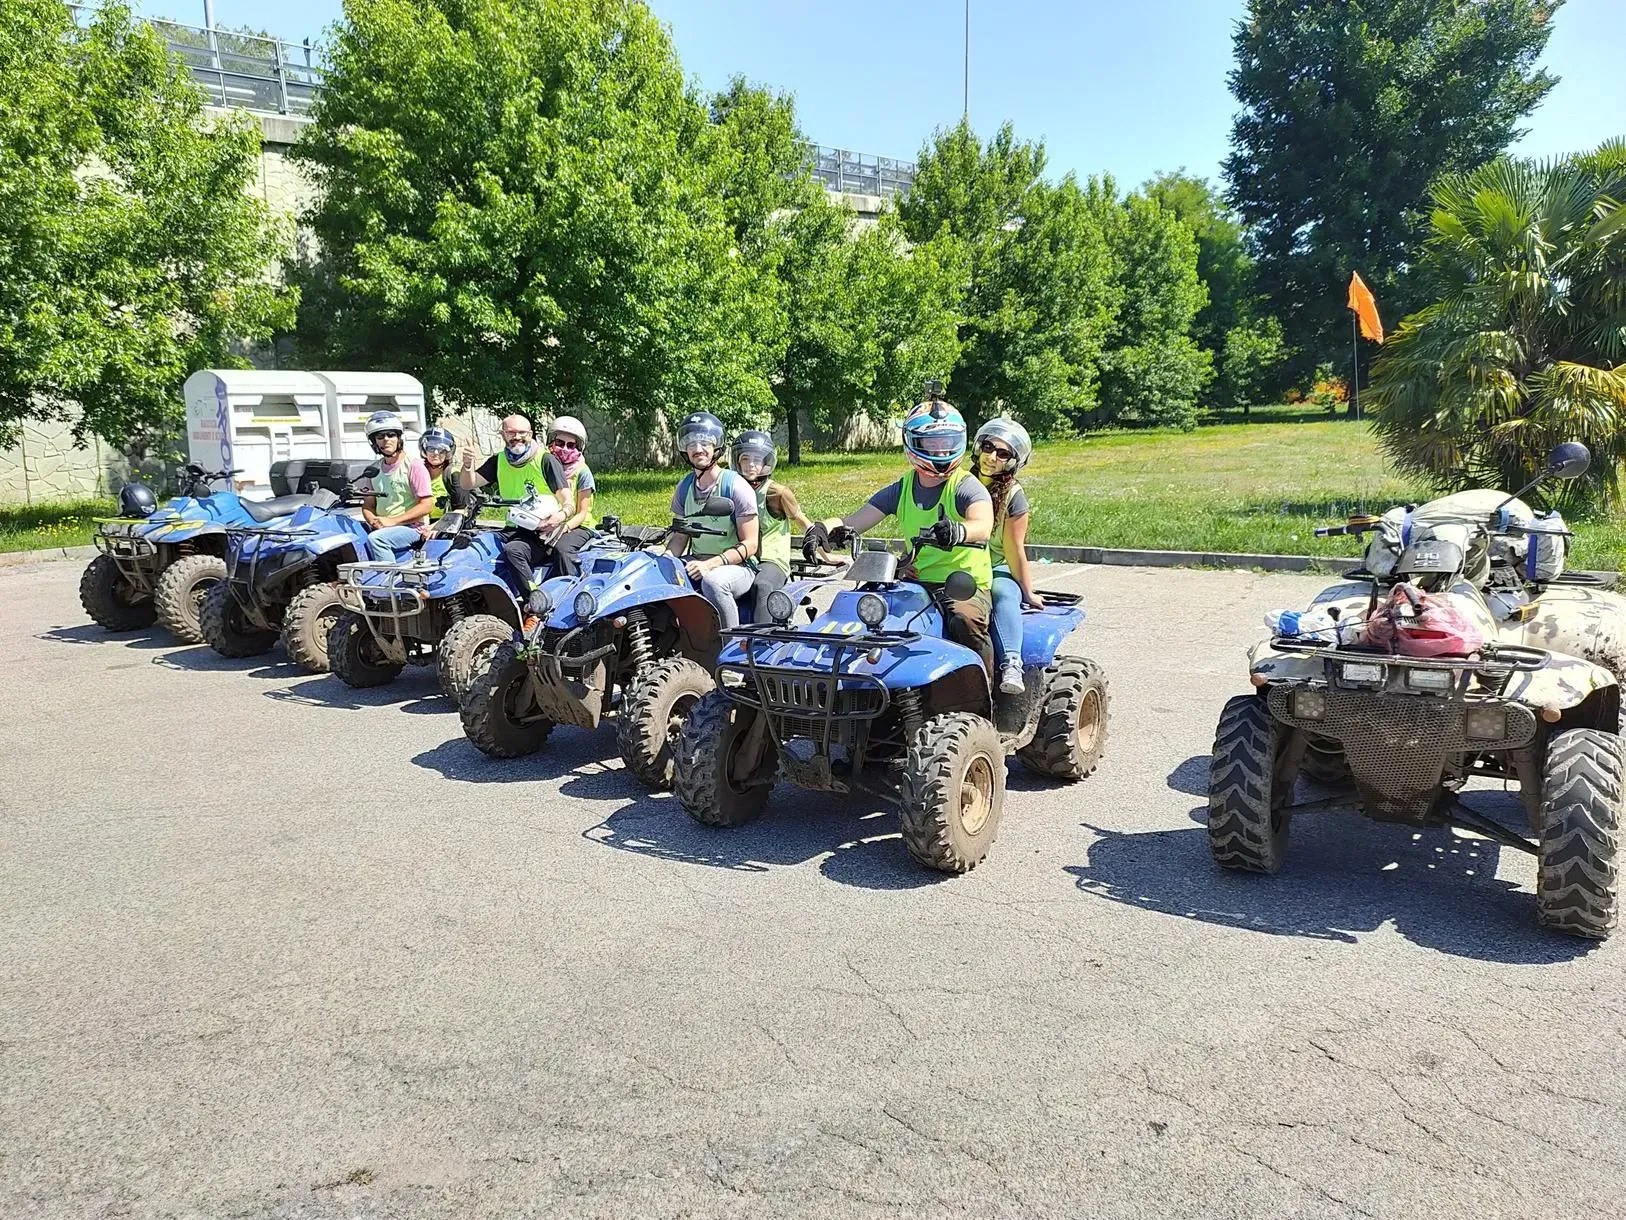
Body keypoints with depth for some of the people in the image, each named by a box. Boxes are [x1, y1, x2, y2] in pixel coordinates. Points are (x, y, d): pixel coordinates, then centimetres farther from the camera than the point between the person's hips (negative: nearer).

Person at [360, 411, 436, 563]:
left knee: (375, 539, -32)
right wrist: (373, 521, -7)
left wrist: (392, 521, -16)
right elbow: (369, 505, 18)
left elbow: (427, 505, -10)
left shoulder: (414, 465, -4)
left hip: (412, 528, -6)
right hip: (381, 528, 6)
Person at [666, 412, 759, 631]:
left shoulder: (736, 487, -11)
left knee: (713, 581, -38)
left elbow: (749, 545, -13)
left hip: (736, 566, -6)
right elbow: (680, 536, 12)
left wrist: (710, 564, -24)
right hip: (697, 563, 6)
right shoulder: (685, 487, 8)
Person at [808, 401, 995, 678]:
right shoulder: (901, 489, 9)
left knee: (965, 619, -34)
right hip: (917, 583, 5)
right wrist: (825, 528, -21)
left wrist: (957, 531, -52)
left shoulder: (967, 486, -6)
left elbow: (983, 526, -28)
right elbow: (854, 521, 2)